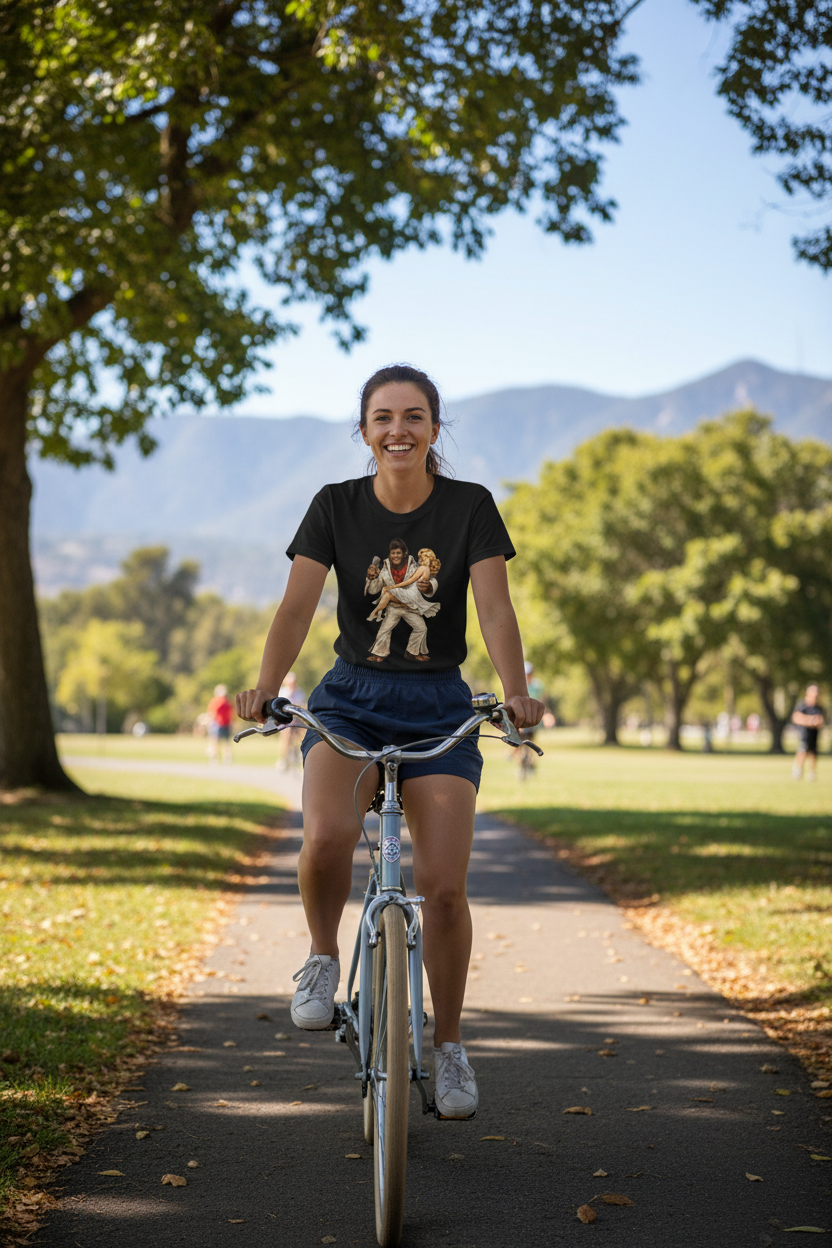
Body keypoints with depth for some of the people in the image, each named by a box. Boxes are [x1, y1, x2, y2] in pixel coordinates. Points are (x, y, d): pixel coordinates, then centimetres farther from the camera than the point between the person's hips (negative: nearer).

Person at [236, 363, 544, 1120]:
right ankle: (324, 957, 1)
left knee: (442, 886, -9)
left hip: (440, 708, 0)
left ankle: (449, 1046, 12)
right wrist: (266, 686, -29)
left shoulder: (470, 506, -4)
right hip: (351, 698, 0)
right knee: (326, 838, -30)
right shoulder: (337, 506, -3)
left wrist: (515, 691, -30)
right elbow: (298, 606, -11)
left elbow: (495, 608, -13)